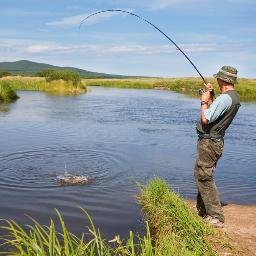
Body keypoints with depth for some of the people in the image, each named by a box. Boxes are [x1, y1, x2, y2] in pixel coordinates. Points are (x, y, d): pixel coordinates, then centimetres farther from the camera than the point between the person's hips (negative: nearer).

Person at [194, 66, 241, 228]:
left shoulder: (224, 98, -22)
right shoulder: (235, 98, 10)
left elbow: (205, 119, -23)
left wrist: (204, 101, -9)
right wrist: (210, 97, 14)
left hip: (209, 142, -10)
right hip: (216, 141, 10)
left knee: (204, 178, -6)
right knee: (202, 176, 20)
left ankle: (216, 218, -3)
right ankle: (203, 210, 32)